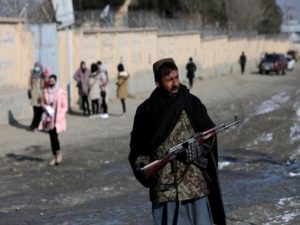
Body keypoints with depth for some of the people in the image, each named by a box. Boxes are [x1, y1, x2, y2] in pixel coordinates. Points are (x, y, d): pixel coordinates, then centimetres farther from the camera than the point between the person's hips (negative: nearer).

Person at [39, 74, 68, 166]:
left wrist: (58, 117, -13)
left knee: (54, 135, -16)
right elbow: (43, 103, 14)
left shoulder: (61, 92, -8)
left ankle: (58, 153, 5)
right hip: (49, 117, 4)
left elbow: (65, 107, -5)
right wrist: (46, 108, -9)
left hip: (57, 118, -4)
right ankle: (54, 156, 16)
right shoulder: (46, 92, 3)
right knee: (51, 136, 6)